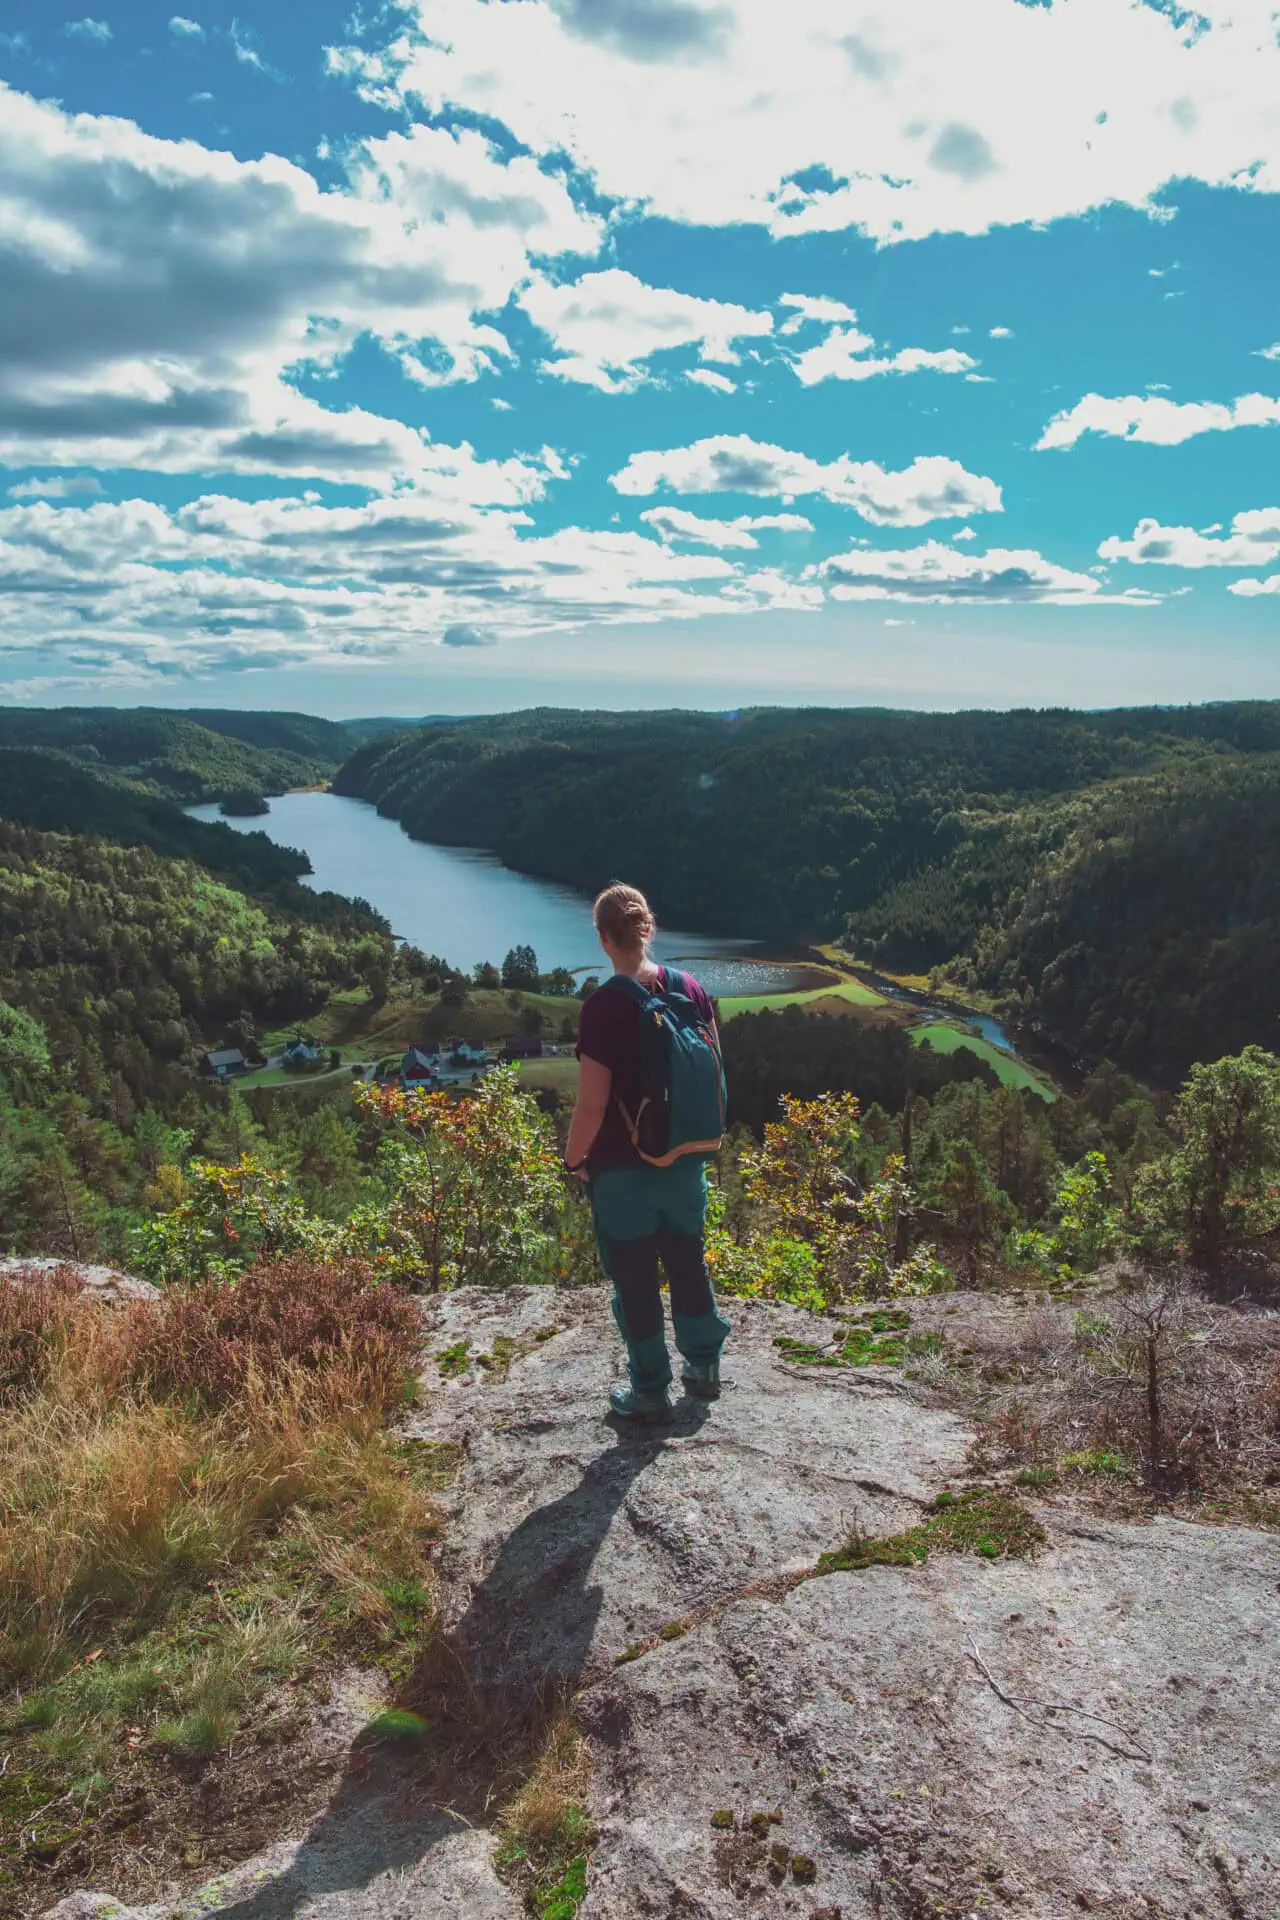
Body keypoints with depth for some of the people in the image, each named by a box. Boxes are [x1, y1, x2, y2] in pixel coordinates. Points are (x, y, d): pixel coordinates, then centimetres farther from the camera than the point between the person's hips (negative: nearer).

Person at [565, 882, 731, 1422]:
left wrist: (574, 1159, -4)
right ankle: (704, 1367, 39)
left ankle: (649, 1392, 25)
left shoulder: (604, 1005, -21)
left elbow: (592, 1104, -21)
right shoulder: (690, 990, -4)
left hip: (624, 1171, -5)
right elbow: (713, 1073, 5)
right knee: (688, 1262, 23)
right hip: (687, 1162, 6)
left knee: (635, 1281, 11)